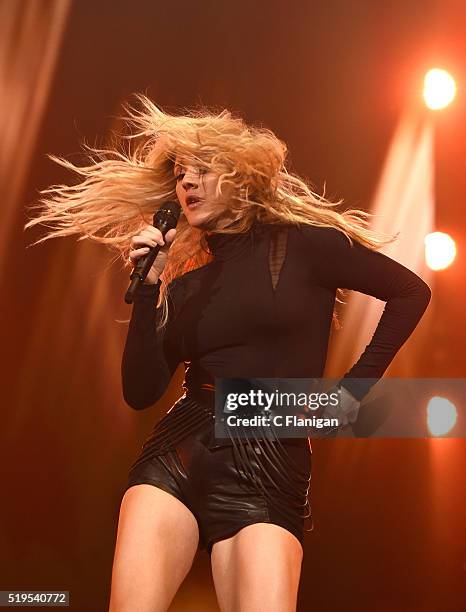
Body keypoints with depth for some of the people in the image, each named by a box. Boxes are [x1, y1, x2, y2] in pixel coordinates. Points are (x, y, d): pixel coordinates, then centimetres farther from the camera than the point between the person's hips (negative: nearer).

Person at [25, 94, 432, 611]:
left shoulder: (301, 243, 3)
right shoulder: (183, 281, 13)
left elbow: (411, 292, 6)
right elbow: (141, 392, 6)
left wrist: (355, 386, 1)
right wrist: (148, 287, -1)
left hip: (269, 469, -3)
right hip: (175, 455, 3)